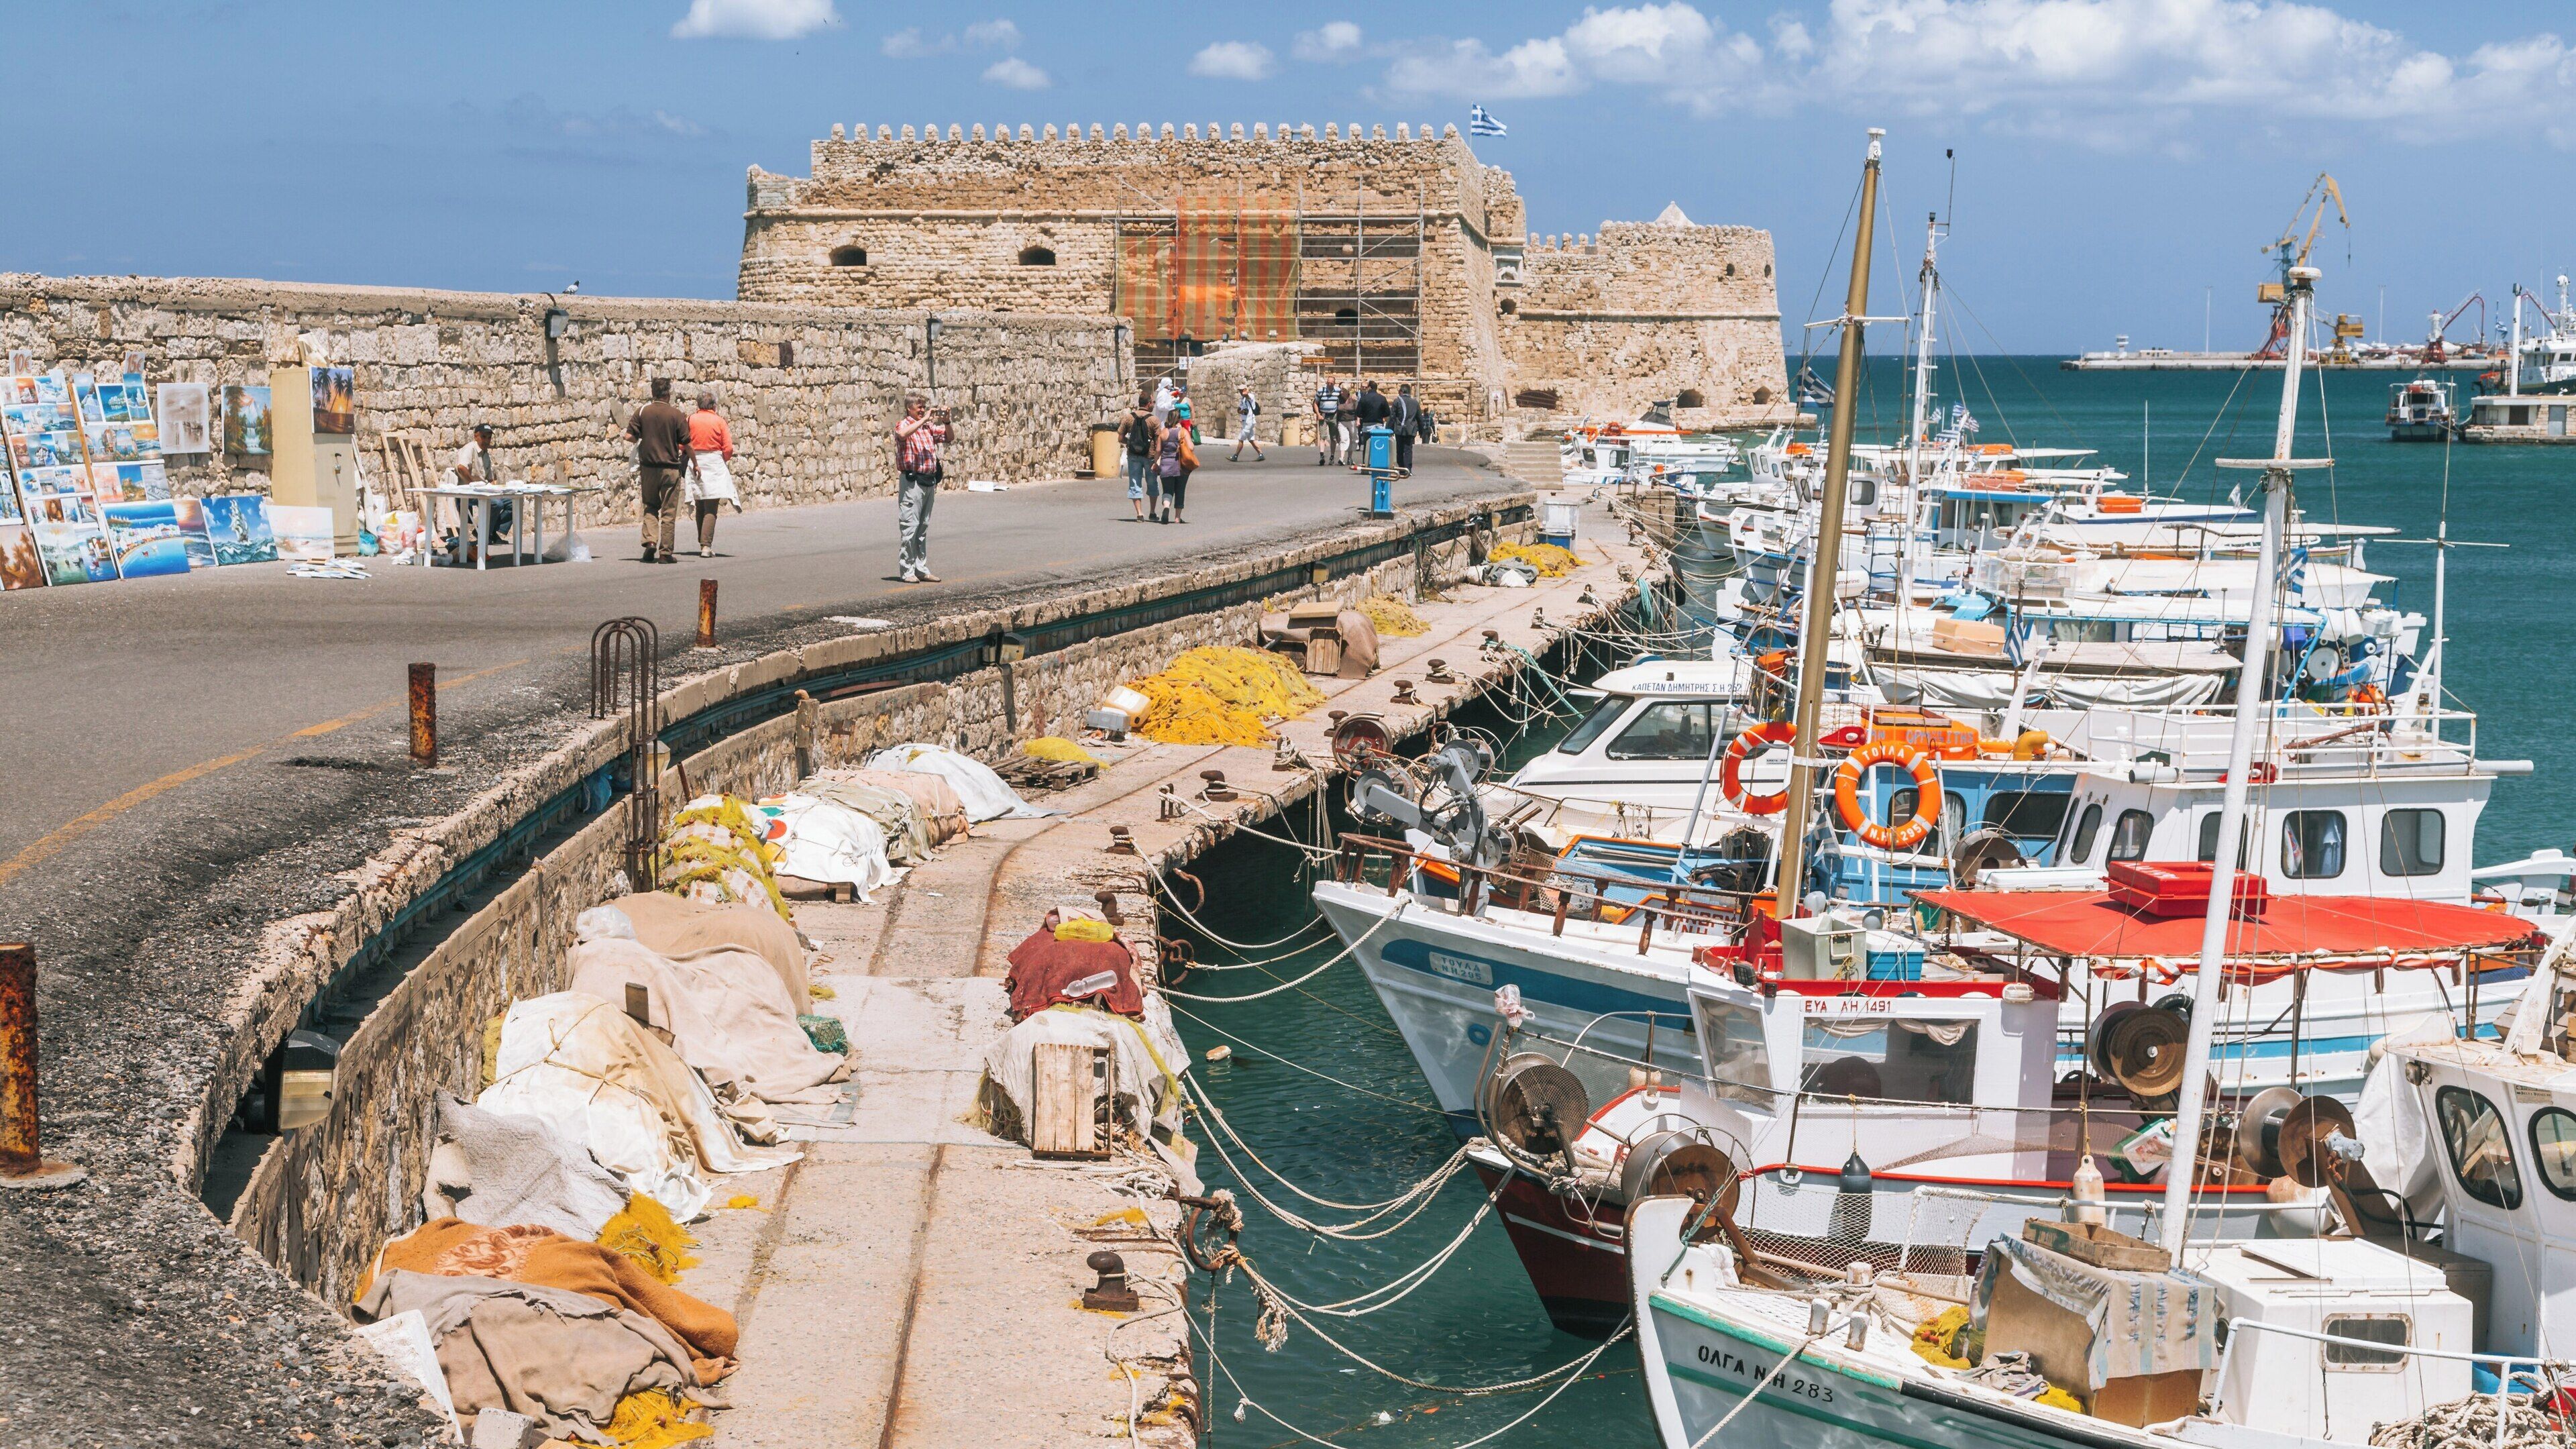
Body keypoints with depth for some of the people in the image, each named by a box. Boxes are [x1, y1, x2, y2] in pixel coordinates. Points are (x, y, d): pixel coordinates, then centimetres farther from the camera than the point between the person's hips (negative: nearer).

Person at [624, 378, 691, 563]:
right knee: (669, 512, 5)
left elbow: (630, 435, -6)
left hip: (648, 467, 2)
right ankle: (665, 552, 4)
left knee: (651, 506, 18)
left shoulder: (642, 412, -2)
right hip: (671, 467, -2)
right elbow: (687, 444, -4)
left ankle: (650, 541, -2)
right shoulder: (677, 415, -5)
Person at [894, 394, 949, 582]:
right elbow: (903, 434, -29)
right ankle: (907, 571, -6)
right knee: (910, 527, -8)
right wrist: (925, 419, -25)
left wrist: (946, 422, -3)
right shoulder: (903, 426, -6)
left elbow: (948, 437, 16)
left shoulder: (929, 427, 14)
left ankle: (922, 569, 17)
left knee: (923, 528, 12)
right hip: (913, 480, -7)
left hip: (930, 481, 7)